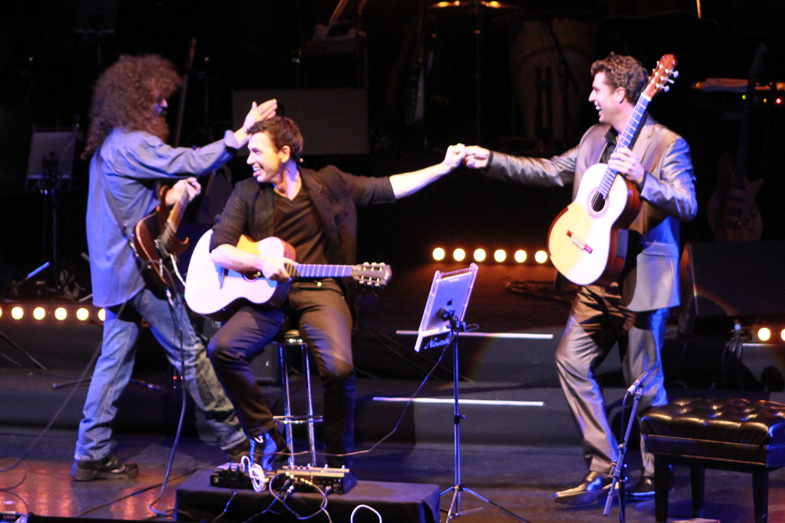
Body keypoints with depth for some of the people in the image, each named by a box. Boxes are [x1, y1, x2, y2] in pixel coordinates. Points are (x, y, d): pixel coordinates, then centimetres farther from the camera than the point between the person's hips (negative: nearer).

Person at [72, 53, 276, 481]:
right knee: (189, 353, -1)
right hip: (141, 269, -9)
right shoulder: (134, 145, -16)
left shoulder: (107, 147, 16)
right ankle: (234, 440, 6)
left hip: (114, 270, 9)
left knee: (115, 358, 8)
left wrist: (169, 196, 8)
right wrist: (241, 135, -22)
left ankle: (91, 455, 6)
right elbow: (190, 163, -23)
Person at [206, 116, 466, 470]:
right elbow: (218, 251, 1)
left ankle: (339, 462, -8)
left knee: (339, 367, -29)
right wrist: (261, 262, -17)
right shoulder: (247, 194, 8)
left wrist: (444, 167, 7)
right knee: (221, 348, -25)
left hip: (319, 292, -2)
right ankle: (266, 438, -7)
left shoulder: (329, 184, 9)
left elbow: (388, 188, 13)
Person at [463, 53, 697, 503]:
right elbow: (551, 171, 22)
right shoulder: (595, 138, 13)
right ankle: (604, 469, 10)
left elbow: (687, 205, -18)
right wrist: (491, 160, 18)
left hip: (642, 280, -8)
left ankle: (656, 477, 13)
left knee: (643, 380, -2)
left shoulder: (667, 145, -10)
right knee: (572, 360, 4)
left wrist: (642, 180, -32)